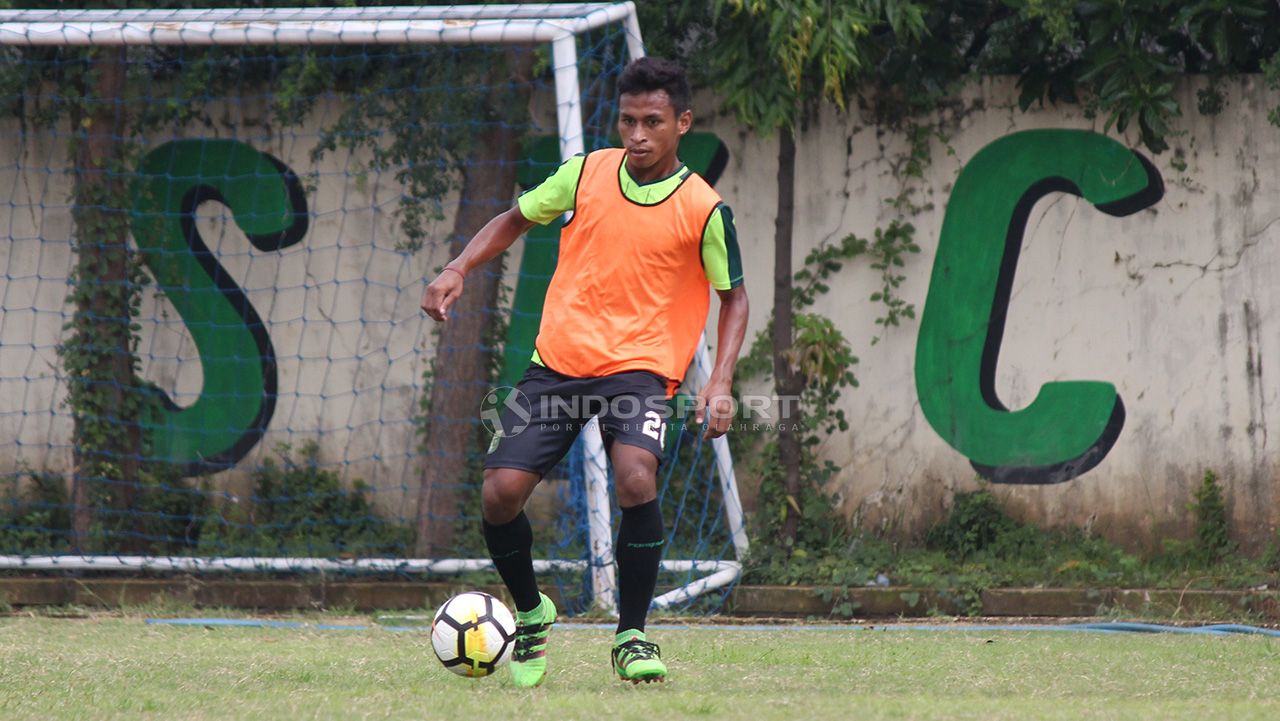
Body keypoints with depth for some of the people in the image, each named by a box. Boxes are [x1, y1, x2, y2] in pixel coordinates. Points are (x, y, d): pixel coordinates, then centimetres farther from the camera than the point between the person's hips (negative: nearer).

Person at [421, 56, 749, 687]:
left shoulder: (703, 209, -6)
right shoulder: (585, 173, 1)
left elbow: (734, 297, 3)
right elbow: (516, 219, 16)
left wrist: (720, 383, -10)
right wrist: (457, 270, 1)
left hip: (639, 367, -3)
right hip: (557, 361, 3)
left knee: (636, 480, -30)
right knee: (500, 492, -10)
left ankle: (632, 636, -11)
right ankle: (530, 614, 20)